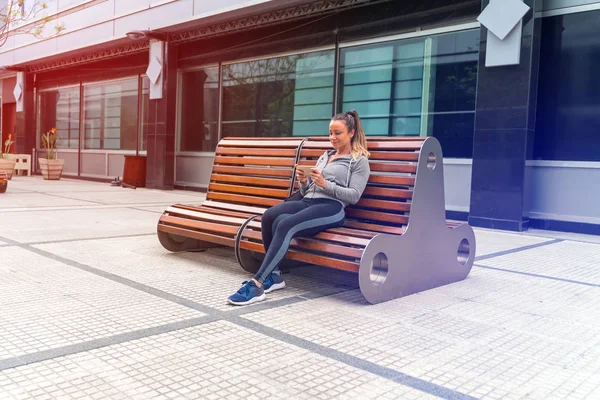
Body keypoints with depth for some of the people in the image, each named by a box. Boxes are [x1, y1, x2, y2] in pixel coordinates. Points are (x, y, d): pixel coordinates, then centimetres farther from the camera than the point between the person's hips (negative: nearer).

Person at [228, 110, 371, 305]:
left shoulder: (359, 161, 11)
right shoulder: (325, 155, 30)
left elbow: (354, 196, -4)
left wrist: (325, 184, -13)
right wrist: (303, 181, 2)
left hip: (331, 207, -6)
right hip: (307, 202, 6)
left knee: (285, 225, -34)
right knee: (269, 216, -27)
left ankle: (257, 283, -34)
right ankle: (274, 275, -19)